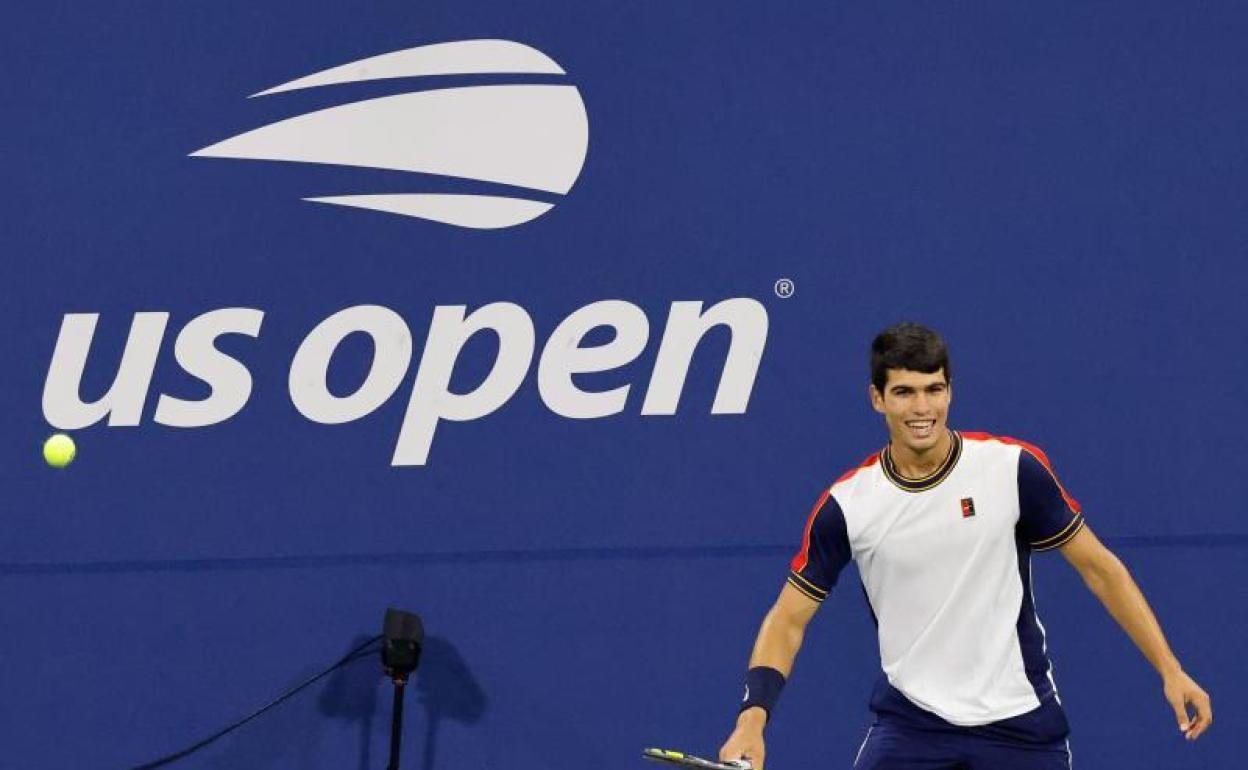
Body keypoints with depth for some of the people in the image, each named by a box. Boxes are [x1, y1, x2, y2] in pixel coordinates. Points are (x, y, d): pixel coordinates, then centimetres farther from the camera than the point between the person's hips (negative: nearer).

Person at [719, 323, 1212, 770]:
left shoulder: (1014, 468, -9)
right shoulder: (847, 505, -7)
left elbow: (1098, 567, 0)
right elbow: (789, 619, 0)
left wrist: (1170, 670, -5)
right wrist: (753, 717, -16)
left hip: (1019, 724, 0)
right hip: (909, 726, 0)